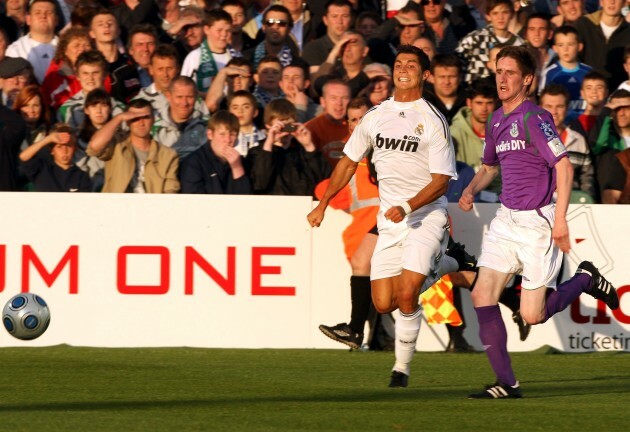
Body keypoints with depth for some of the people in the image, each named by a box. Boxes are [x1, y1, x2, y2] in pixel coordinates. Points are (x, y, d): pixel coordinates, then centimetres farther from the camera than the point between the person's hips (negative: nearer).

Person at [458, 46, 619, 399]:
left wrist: (560, 218, -24)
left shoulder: (534, 118, -14)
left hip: (537, 222, -8)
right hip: (507, 220, 8)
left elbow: (564, 166, -19)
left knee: (533, 315, -4)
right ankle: (507, 383, -2)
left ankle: (587, 280, 22)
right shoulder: (497, 121, 11)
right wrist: (471, 190, 7)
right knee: (483, 295, -6)